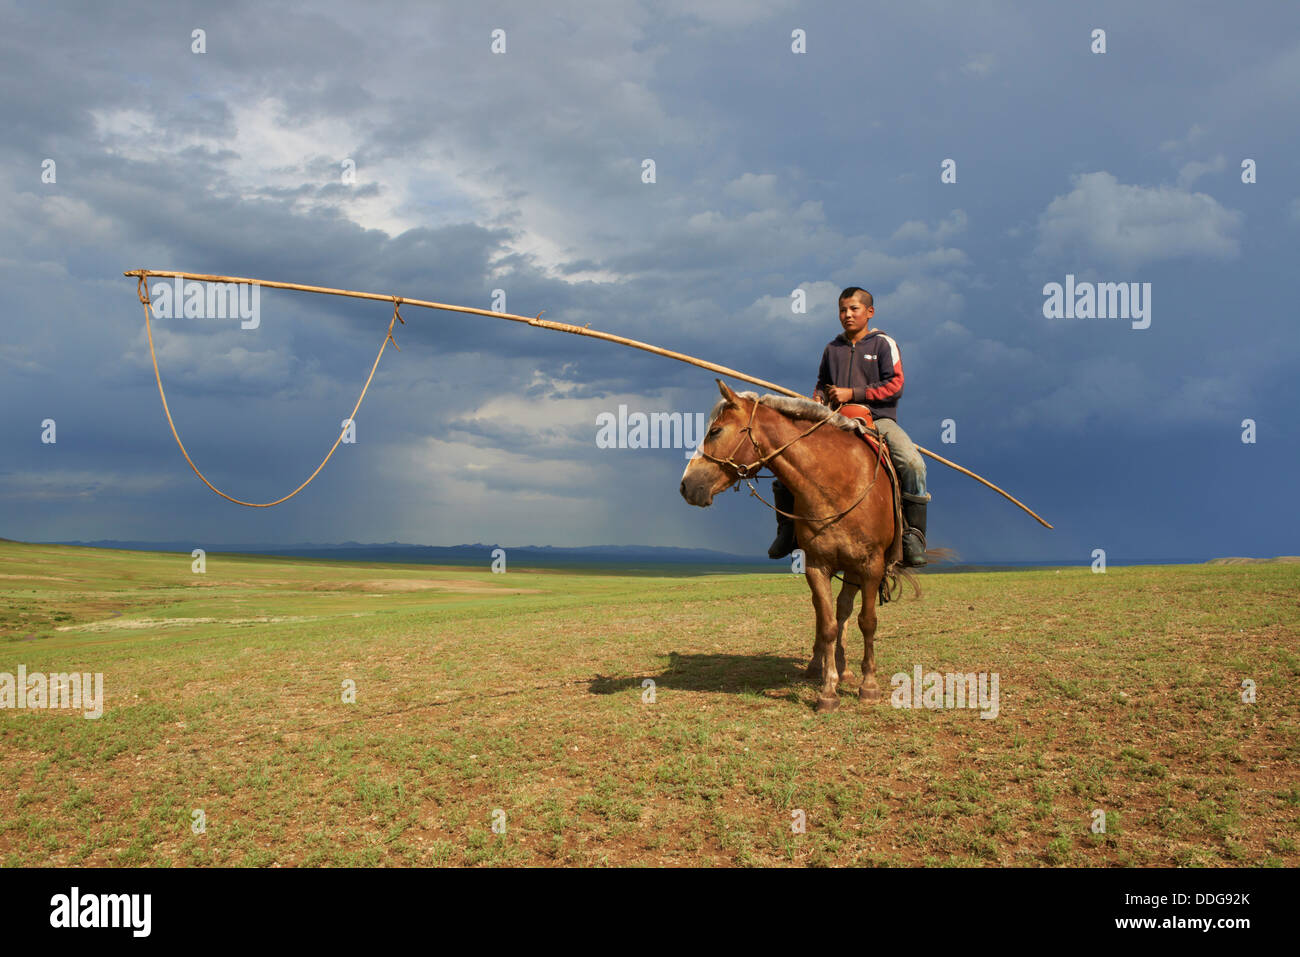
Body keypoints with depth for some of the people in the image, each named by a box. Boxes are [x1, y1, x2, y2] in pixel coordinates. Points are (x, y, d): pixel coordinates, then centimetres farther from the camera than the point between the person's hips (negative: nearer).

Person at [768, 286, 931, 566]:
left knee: (913, 463, -31)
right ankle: (787, 528, 5)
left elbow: (894, 386, -6)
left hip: (878, 419, -3)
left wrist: (852, 393, -13)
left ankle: (913, 534, -18)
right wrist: (818, 398, 5)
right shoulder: (832, 348, 16)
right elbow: (823, 383, 29)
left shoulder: (884, 344, 3)